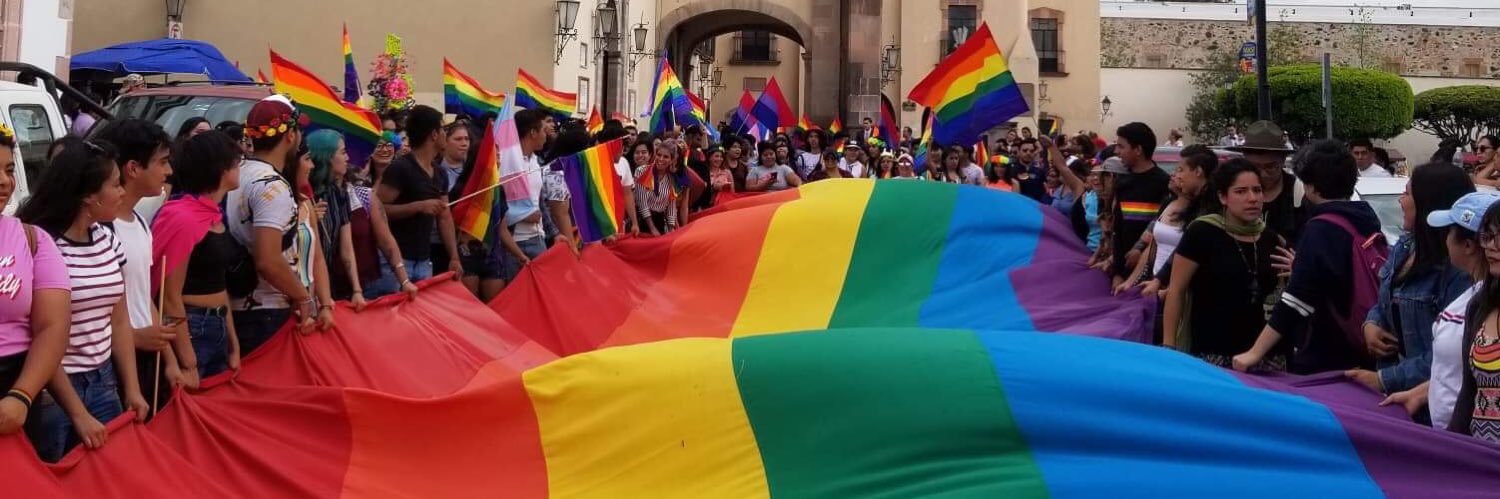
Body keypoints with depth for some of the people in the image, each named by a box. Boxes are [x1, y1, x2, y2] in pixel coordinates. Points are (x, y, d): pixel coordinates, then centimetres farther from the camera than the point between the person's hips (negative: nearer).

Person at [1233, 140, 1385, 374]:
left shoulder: (1321, 229, -15)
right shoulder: (1368, 223, 8)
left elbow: (1296, 298, -23)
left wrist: (1255, 352, -24)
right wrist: (1301, 267, 33)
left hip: (1322, 363, -8)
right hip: (1364, 358, 8)